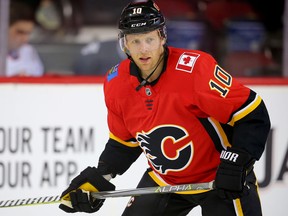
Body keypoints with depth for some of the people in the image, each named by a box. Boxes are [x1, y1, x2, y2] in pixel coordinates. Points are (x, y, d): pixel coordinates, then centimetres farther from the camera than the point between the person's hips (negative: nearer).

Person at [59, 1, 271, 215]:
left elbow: (253, 114, -24)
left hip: (219, 176, -5)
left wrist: (236, 163, -31)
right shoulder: (116, 84, -8)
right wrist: (98, 178, -1)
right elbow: (124, 141, 10)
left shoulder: (196, 68, -27)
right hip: (164, 179, 5)